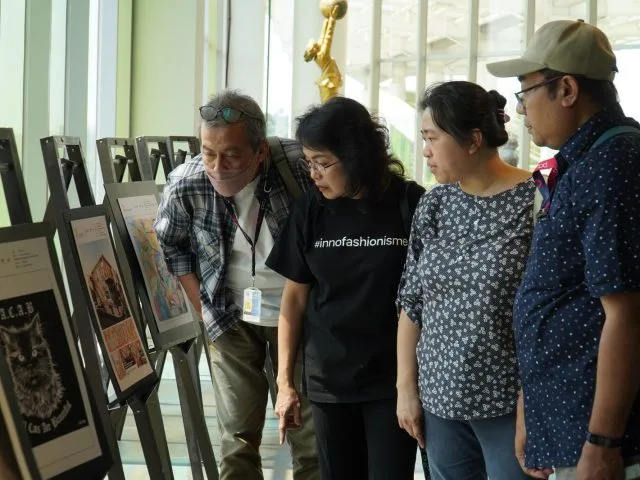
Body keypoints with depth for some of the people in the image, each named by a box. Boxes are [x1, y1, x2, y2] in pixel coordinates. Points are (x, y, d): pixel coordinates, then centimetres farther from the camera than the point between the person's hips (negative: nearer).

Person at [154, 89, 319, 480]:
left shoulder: (301, 167, -24)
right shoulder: (185, 185, -18)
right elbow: (168, 244, 2)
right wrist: (201, 305, -1)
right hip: (231, 321, 1)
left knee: (310, 432, 4)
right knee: (238, 438, 5)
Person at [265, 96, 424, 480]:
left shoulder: (410, 205, -10)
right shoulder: (311, 211, 0)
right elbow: (295, 297, 5)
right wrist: (285, 379, 3)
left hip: (394, 379, -3)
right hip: (328, 380, 3)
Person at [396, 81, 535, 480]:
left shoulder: (534, 202, -10)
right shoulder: (434, 205, 6)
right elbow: (412, 304, 10)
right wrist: (407, 386, 7)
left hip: (511, 403, -5)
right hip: (440, 400, 5)